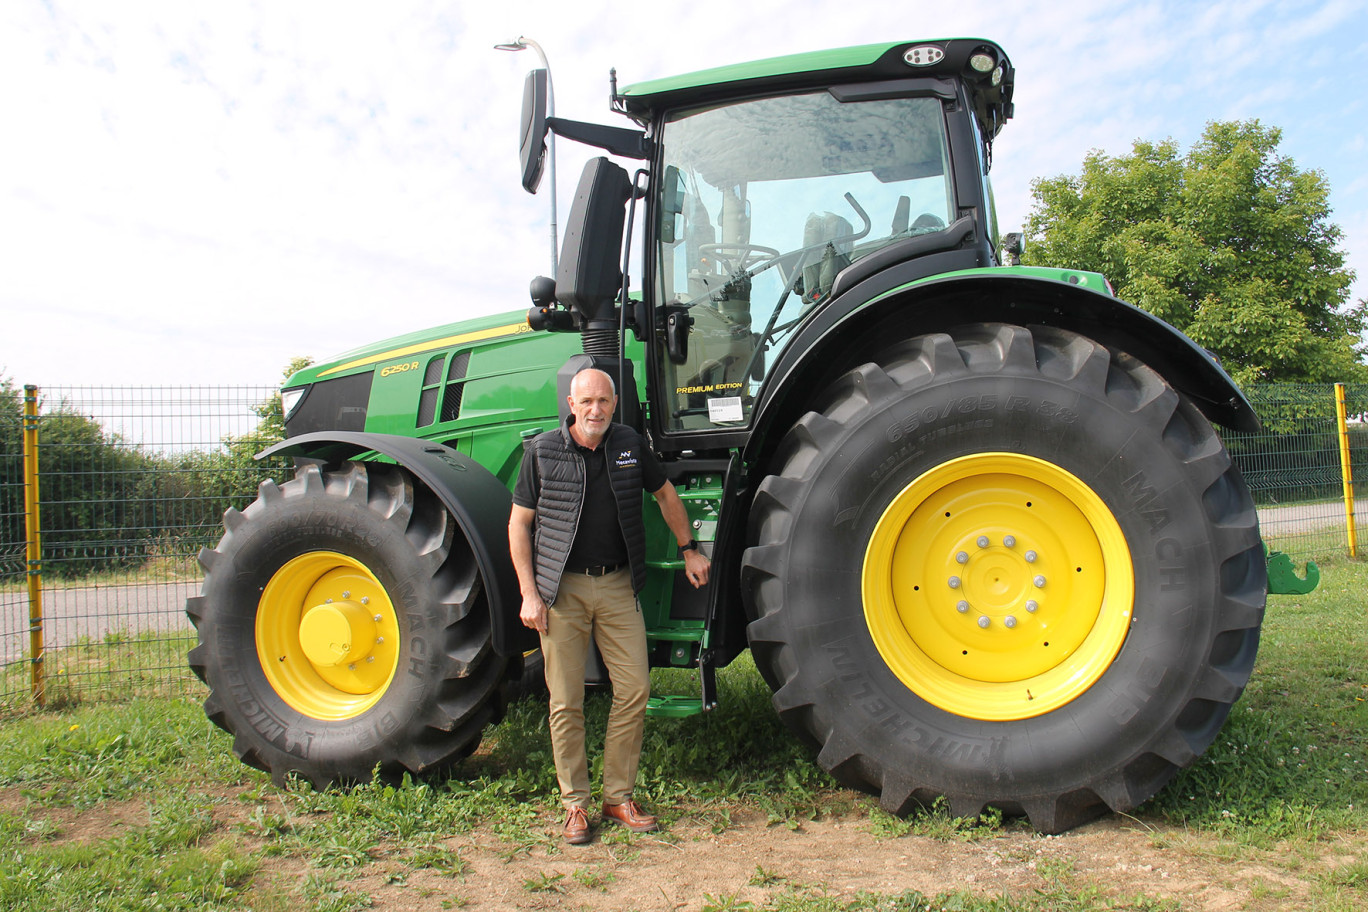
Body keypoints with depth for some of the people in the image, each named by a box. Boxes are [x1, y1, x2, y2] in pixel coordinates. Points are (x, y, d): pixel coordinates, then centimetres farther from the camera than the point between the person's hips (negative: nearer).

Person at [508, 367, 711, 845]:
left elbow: (665, 494, 20)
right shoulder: (542, 451, -4)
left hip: (617, 586, 3)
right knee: (567, 702, 2)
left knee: (634, 689, 1)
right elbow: (519, 524, 0)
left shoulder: (630, 445, 4)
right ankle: (575, 804, 17)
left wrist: (689, 549, 20)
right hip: (563, 589, -2)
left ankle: (619, 796, 17)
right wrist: (529, 594, -7)